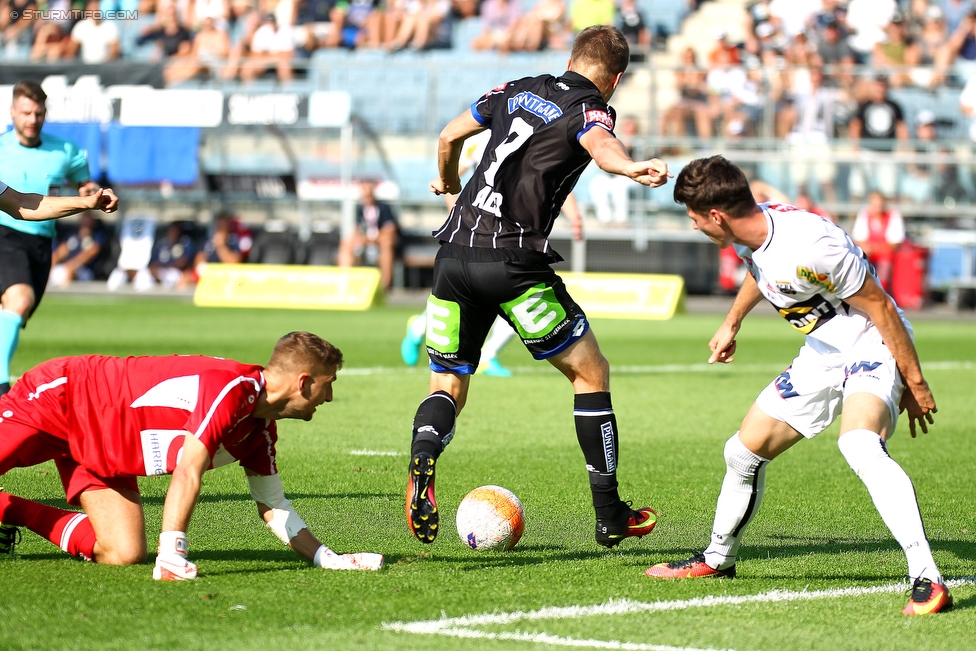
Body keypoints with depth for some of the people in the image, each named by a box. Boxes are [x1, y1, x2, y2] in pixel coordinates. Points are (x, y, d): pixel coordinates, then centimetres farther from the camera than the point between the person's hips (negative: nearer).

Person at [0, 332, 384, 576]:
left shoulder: (261, 430, -1)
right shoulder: (232, 389, -29)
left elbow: (273, 508, 7)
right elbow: (188, 472, -36)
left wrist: (329, 559, -2)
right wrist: (170, 557, -40)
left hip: (101, 451, 8)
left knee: (124, 553, -6)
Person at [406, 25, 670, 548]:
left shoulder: (517, 91, 18)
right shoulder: (590, 109, 1)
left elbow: (449, 136, 30)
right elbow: (598, 144, -24)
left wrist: (447, 181, 51)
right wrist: (633, 168, -45)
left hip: (454, 252, 5)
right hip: (513, 263, -5)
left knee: (448, 387, 14)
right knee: (592, 373, 11)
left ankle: (422, 463, -20)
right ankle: (610, 518, 13)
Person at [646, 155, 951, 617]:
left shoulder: (809, 246, -32)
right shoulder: (750, 235, -5)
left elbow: (880, 307, -23)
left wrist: (914, 383, -17)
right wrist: (731, 323, 35)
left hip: (873, 350, -9)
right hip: (822, 356, 9)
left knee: (859, 446, -37)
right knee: (743, 452, 13)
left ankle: (927, 580, -41)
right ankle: (718, 559, 39)